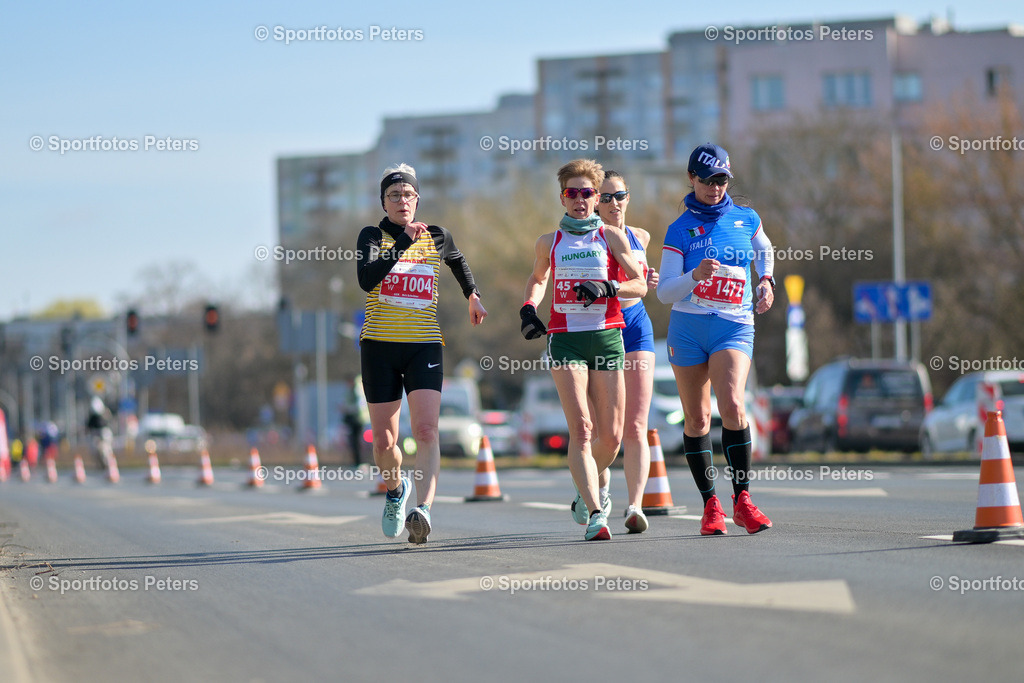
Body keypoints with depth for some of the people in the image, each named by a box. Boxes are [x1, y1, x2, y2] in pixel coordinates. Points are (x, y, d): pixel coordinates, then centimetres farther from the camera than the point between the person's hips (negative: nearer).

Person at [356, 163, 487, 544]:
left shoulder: (437, 238, 8)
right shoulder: (373, 236, 1)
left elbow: (458, 261, 32)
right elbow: (366, 279, -18)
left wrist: (472, 296, 37)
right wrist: (402, 243, -21)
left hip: (424, 346, 0)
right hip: (379, 345, 0)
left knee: (426, 431, -20)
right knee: (383, 441, 4)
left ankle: (422, 510, -32)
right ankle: (395, 491, 36)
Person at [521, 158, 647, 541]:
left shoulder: (612, 237, 7)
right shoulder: (549, 242, 12)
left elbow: (640, 284, 4)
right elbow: (538, 279, 30)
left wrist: (607, 288, -14)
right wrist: (528, 308, 10)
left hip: (607, 335, 0)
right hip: (565, 337, 0)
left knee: (611, 435, 1)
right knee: (581, 428, -14)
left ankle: (588, 488, 32)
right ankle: (594, 513, -18)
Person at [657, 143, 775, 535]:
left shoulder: (747, 219, 9)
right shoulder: (680, 229, 3)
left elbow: (764, 250, 32)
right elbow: (665, 291, -2)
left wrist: (766, 282, 13)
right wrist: (694, 275, -20)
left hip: (734, 326, 0)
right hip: (688, 326, 1)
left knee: (732, 406, -21)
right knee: (697, 418, 2)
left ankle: (742, 500, -15)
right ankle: (710, 505, 13)